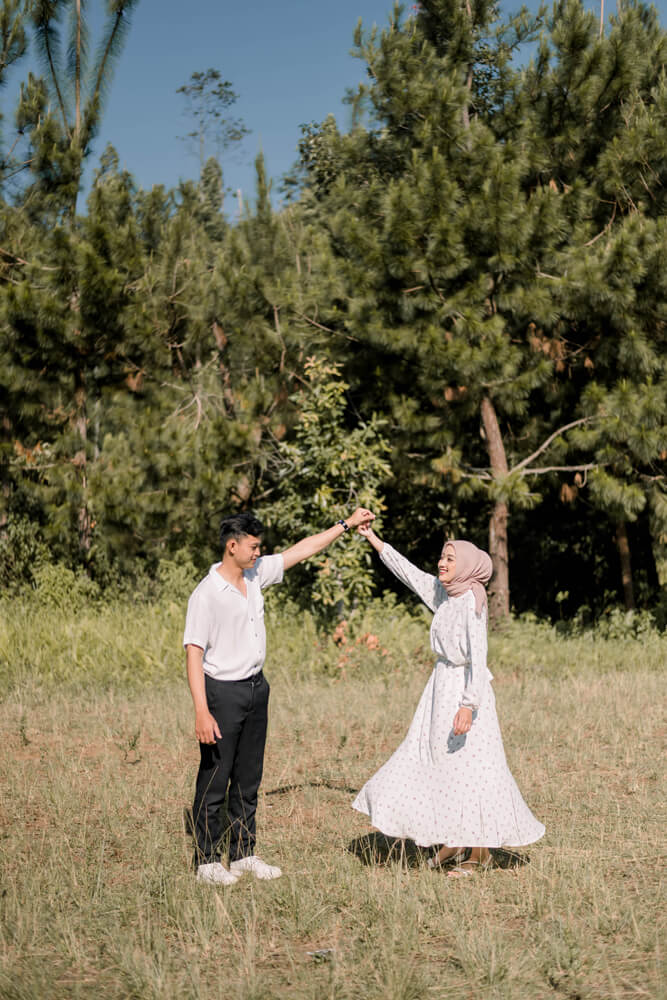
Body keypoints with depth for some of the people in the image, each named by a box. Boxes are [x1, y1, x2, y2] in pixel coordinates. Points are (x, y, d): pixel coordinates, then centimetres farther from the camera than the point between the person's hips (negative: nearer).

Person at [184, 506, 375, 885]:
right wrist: (202, 712, -26)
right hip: (223, 692, -7)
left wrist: (346, 525, 17)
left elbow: (301, 551, 15)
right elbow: (194, 653, -19)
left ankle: (244, 854, 22)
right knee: (215, 780, -1)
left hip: (256, 687, 8)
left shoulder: (256, 573, 4)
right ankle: (208, 861, 8)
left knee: (248, 779, 13)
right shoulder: (206, 594, -17)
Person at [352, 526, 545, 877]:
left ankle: (478, 853, 7)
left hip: (465, 689, -9)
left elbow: (478, 657, -23)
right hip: (441, 687, 9)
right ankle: (452, 843, 22)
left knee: (469, 767, -3)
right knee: (435, 763, 12)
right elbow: (407, 571, 17)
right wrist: (372, 538, 17)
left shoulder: (472, 601, -17)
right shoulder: (441, 592, 6)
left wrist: (468, 705, -29)